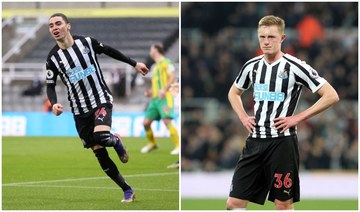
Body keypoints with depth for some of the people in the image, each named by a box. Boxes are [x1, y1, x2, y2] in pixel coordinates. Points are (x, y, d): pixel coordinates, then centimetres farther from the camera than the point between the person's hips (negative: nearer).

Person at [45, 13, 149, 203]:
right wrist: (54, 104, -17)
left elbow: (109, 51, 11)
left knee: (101, 136, -30)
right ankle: (127, 190, 14)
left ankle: (116, 141, 7)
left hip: (101, 100, -2)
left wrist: (134, 64, 16)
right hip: (80, 110, 2)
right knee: (100, 154, 0)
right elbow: (50, 85, 3)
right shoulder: (53, 58, -3)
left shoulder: (86, 42, -4)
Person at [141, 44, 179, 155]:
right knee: (146, 123, 3)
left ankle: (178, 146, -20)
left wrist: (164, 90, -23)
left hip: (164, 98, -8)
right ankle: (152, 144, 20)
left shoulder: (166, 62, 0)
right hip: (155, 99, 8)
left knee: (167, 121, -21)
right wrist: (150, 92, 13)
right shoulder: (155, 67, 25)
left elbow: (172, 77, -12)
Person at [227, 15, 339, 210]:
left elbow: (331, 96, -10)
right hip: (255, 141, 5)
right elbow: (234, 93, 27)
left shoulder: (294, 67, -9)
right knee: (234, 203, 0)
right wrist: (243, 117, 9)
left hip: (282, 141, -5)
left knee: (283, 204, 0)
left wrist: (298, 118, -12)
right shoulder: (252, 66, 8)